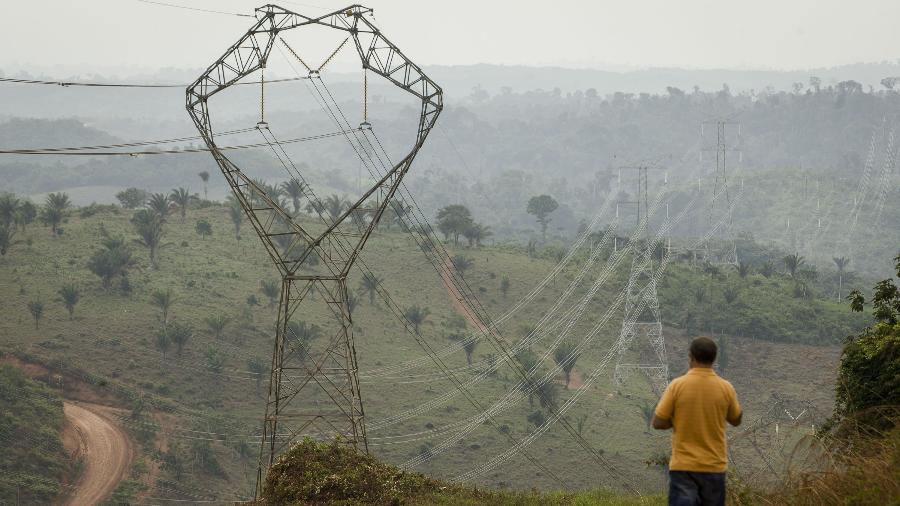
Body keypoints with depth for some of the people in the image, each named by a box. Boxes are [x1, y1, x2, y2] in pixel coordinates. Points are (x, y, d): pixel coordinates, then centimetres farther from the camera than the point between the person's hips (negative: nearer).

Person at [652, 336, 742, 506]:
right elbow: (736, 420, 13)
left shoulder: (677, 385, -9)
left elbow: (658, 423, -6)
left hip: (683, 466, -2)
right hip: (714, 467, 2)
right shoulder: (726, 388, -3)